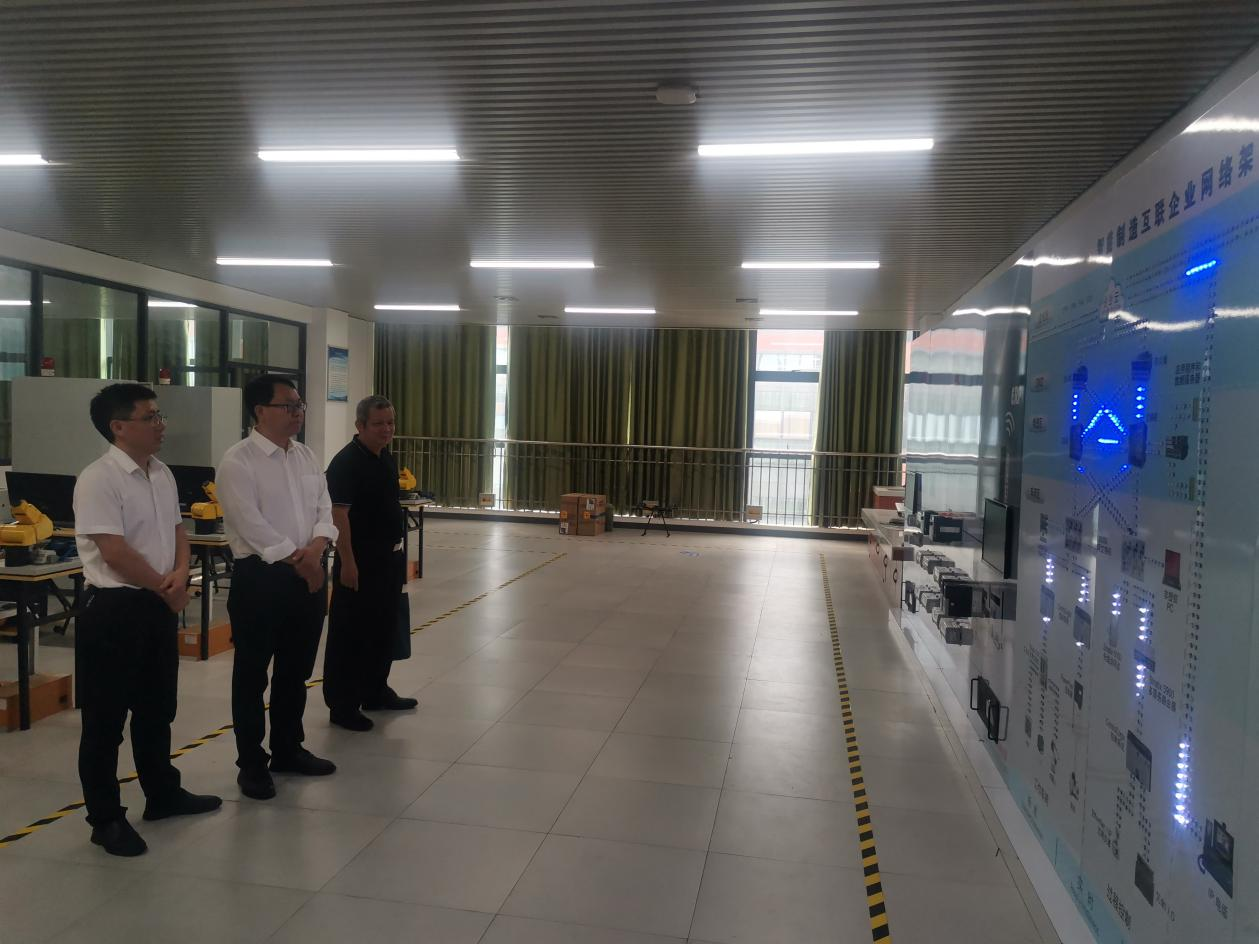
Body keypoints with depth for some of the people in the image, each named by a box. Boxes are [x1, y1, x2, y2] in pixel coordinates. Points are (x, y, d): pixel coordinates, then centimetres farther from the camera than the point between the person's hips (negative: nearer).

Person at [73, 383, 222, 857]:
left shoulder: (162, 474, 8)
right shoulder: (98, 479, -17)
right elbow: (115, 552, -21)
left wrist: (180, 574, -5)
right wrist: (166, 587, -9)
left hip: (158, 605, 8)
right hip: (113, 608, -8)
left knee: (157, 708, 20)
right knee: (105, 718, 4)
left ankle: (163, 794, 35)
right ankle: (106, 818, 17)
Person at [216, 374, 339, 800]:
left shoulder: (306, 457, 11)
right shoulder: (238, 461, -11)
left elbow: (324, 509, 8)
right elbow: (251, 526, -17)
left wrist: (315, 550, -11)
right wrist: (297, 561, -15)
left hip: (308, 575, 7)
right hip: (261, 577, -7)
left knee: (296, 669, 17)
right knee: (252, 674, 6)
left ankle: (288, 749, 32)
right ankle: (252, 763, 19)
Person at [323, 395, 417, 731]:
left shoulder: (387, 459, 10)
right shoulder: (346, 462, -16)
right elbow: (338, 514, -21)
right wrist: (347, 562, -24)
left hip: (388, 558, 9)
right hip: (359, 561, -9)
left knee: (384, 628, 18)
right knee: (350, 633, 0)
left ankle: (376, 692, 32)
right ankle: (342, 704, 10)